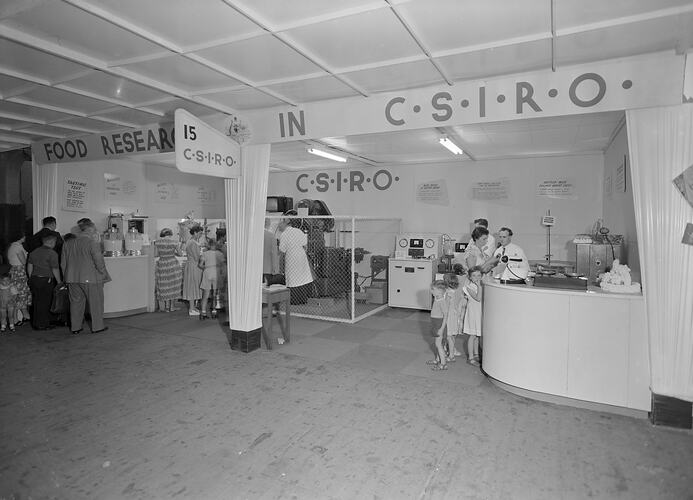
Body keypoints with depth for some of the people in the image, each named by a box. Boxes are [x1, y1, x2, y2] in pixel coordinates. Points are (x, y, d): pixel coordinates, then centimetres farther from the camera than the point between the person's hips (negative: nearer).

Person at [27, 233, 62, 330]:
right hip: (46, 280, -7)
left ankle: (35, 323, 20)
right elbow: (55, 270, -12)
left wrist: (31, 278, 23)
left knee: (36, 302, 13)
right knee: (45, 303, 1)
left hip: (34, 279, 7)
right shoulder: (52, 253, -11)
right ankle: (43, 324, 7)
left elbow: (29, 266, 15)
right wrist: (59, 282, -3)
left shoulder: (34, 252, 10)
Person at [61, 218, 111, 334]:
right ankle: (97, 326, 12)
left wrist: (66, 277, 21)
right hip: (90, 278, -6)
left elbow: (63, 263, 13)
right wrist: (103, 273, 1)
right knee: (95, 302, 6)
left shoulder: (67, 243, 8)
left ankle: (75, 327, 21)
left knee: (76, 302, 15)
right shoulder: (92, 242, -12)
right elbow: (99, 262, -13)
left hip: (72, 278, 6)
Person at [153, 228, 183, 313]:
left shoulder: (157, 242, -3)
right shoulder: (174, 242, -8)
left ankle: (163, 306, 16)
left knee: (163, 286, 12)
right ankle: (172, 306, 14)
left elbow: (155, 254, 0)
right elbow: (179, 253, -1)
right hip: (173, 264, -2)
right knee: (173, 285, 10)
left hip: (162, 264, 2)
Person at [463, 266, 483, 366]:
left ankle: (476, 354, 30)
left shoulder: (481, 285, 5)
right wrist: (479, 286, -25)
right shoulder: (469, 286, -15)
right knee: (473, 335, 0)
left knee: (477, 335, 17)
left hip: (480, 312, 7)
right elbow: (478, 298, -25)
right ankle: (470, 357, 9)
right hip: (473, 312, -6)